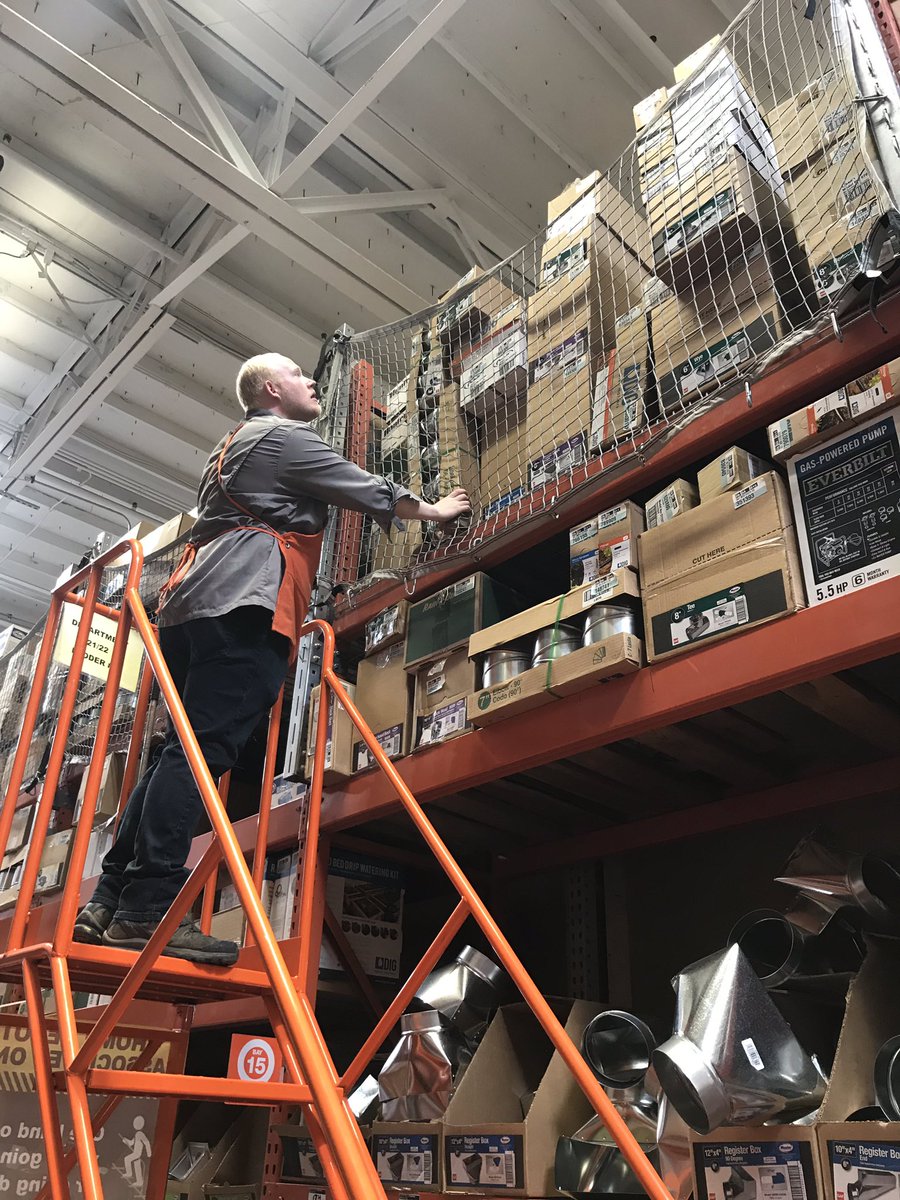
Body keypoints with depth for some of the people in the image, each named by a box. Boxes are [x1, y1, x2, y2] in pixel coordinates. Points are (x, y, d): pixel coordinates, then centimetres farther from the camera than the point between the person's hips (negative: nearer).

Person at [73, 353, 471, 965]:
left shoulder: (235, 445, 35)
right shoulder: (285, 437, 5)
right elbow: (372, 492, 8)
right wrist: (434, 511, 23)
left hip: (194, 605, 10)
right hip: (242, 603, -10)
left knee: (182, 751, 4)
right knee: (202, 750, -18)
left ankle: (111, 902, 1)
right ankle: (149, 907, -24)